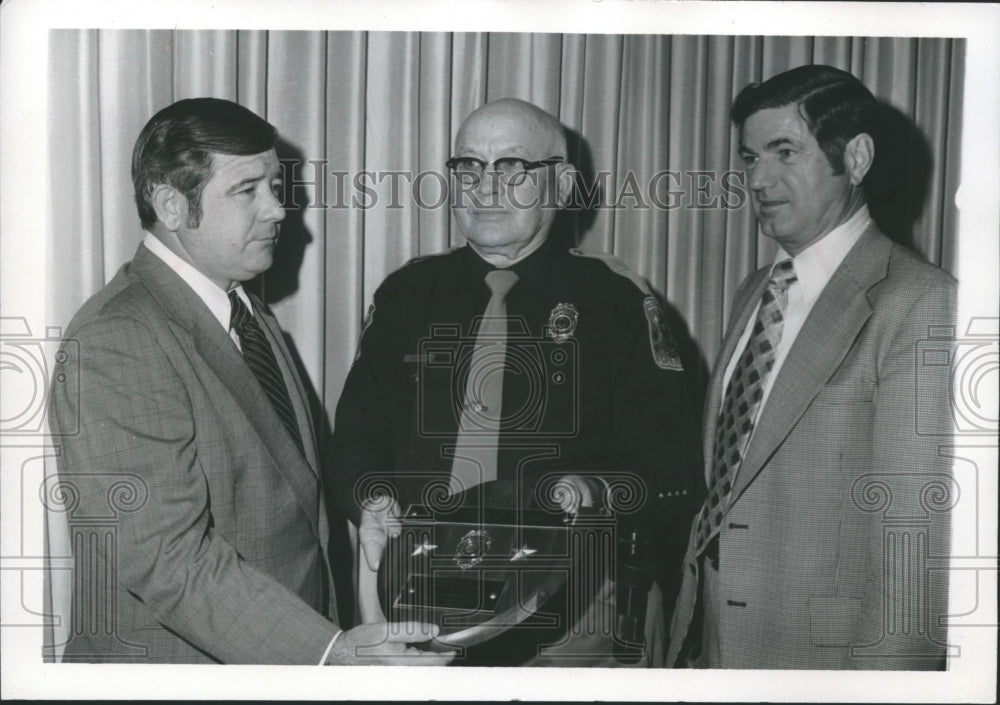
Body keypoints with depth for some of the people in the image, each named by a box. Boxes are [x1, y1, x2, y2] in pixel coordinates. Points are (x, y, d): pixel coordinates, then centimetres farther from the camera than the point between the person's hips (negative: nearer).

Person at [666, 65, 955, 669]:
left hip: (826, 653, -7)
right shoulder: (755, 294, 8)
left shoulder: (921, 303, -16)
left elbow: (914, 542, -19)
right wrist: (686, 642, 7)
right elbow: (722, 490, 9)